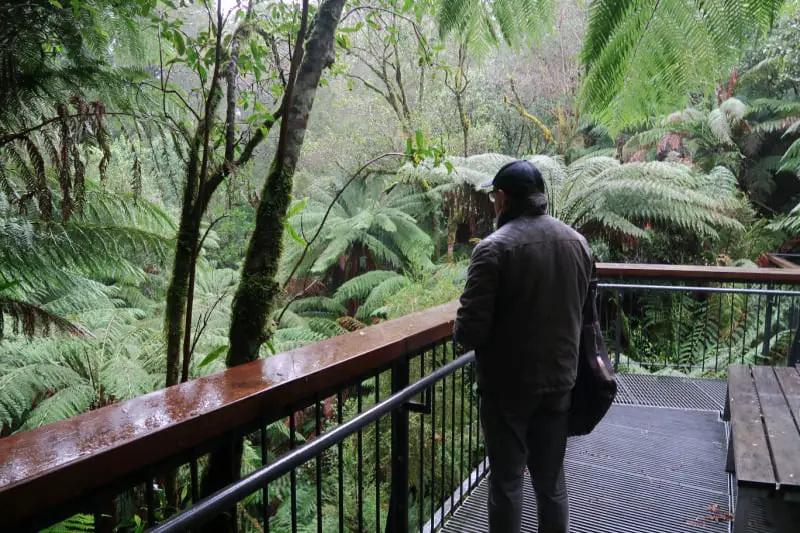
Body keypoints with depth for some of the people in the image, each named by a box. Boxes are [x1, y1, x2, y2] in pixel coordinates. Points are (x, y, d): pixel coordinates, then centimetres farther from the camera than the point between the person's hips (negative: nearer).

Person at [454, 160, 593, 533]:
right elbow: (582, 308, 12)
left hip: (507, 386, -6)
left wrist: (460, 333, 0)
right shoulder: (577, 241, 3)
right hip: (559, 380, 6)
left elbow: (470, 330, -21)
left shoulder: (494, 248, -19)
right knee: (551, 480, 17)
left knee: (507, 481, 9)